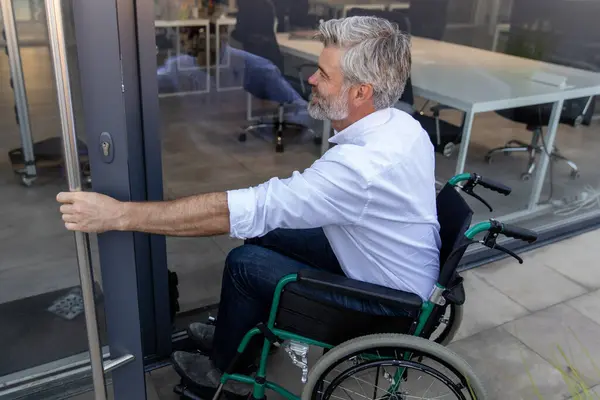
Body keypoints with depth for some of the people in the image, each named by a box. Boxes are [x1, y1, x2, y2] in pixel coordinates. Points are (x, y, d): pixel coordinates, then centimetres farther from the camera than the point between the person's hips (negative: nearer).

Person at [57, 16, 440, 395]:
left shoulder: (362, 167, -36)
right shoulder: (399, 123, -7)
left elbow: (243, 210, -36)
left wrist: (118, 214, -33)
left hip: (389, 303, -8)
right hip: (397, 265, 8)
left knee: (245, 263, -8)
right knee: (264, 234, 8)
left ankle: (226, 367, 19)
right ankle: (240, 332, 31)